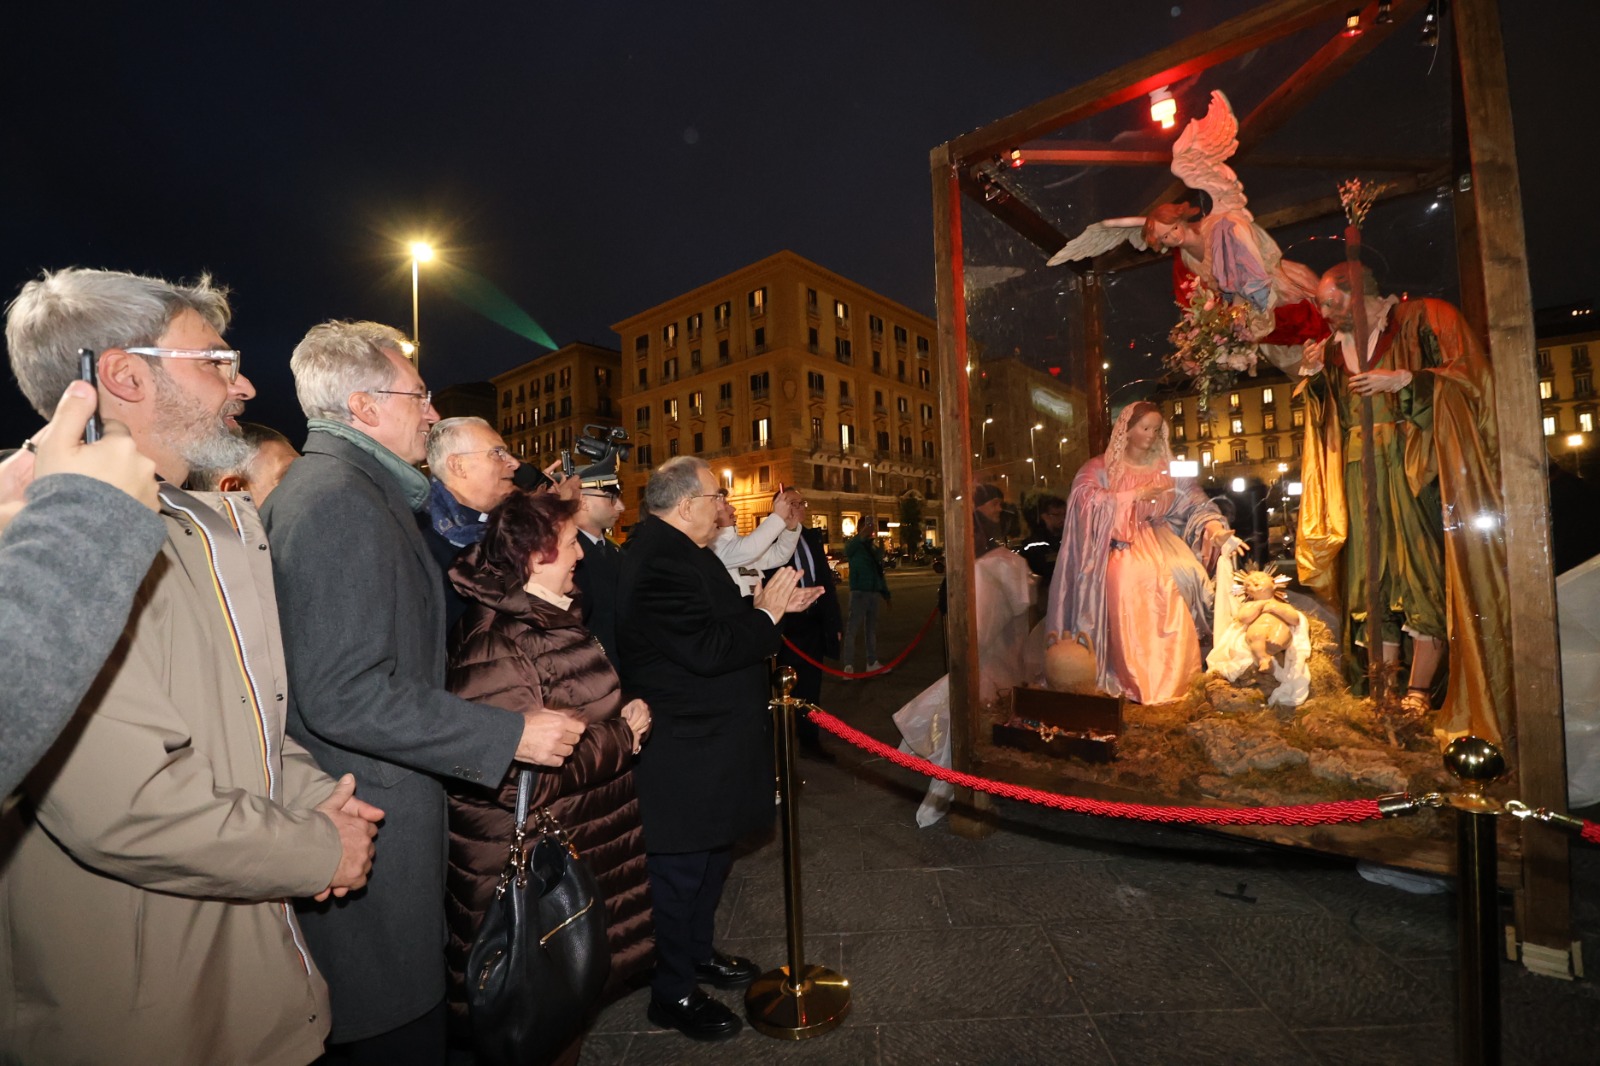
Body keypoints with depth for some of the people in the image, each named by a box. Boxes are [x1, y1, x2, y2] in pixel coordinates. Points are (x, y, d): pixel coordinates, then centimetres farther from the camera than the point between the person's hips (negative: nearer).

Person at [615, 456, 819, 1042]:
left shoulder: (670, 549, 9)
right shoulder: (661, 560, -26)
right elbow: (706, 649, -30)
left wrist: (767, 605, 3)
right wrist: (766, 613, -18)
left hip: (705, 739, 11)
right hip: (684, 756, -11)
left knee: (711, 853, 25)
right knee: (682, 867, 9)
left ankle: (696, 952, 47)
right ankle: (673, 993, 31)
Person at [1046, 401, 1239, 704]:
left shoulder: (1165, 467, 14)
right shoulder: (1101, 467, 4)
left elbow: (1192, 501, 3)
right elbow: (1085, 497, -15)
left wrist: (1216, 529, -17)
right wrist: (1136, 494, -15)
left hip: (1155, 540, 3)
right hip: (1118, 544, -3)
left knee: (1175, 577, -27)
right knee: (1129, 580, -33)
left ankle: (1171, 678, -17)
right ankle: (1135, 681, -24)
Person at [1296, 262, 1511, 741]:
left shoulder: (1421, 320, 2)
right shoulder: (1339, 347, 16)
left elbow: (1463, 377, -5)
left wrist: (1404, 380, -17)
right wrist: (1317, 377, 2)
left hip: (1414, 471, -4)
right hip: (1361, 475, 5)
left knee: (1422, 571, -6)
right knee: (1372, 575, 2)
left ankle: (1418, 692, -1)